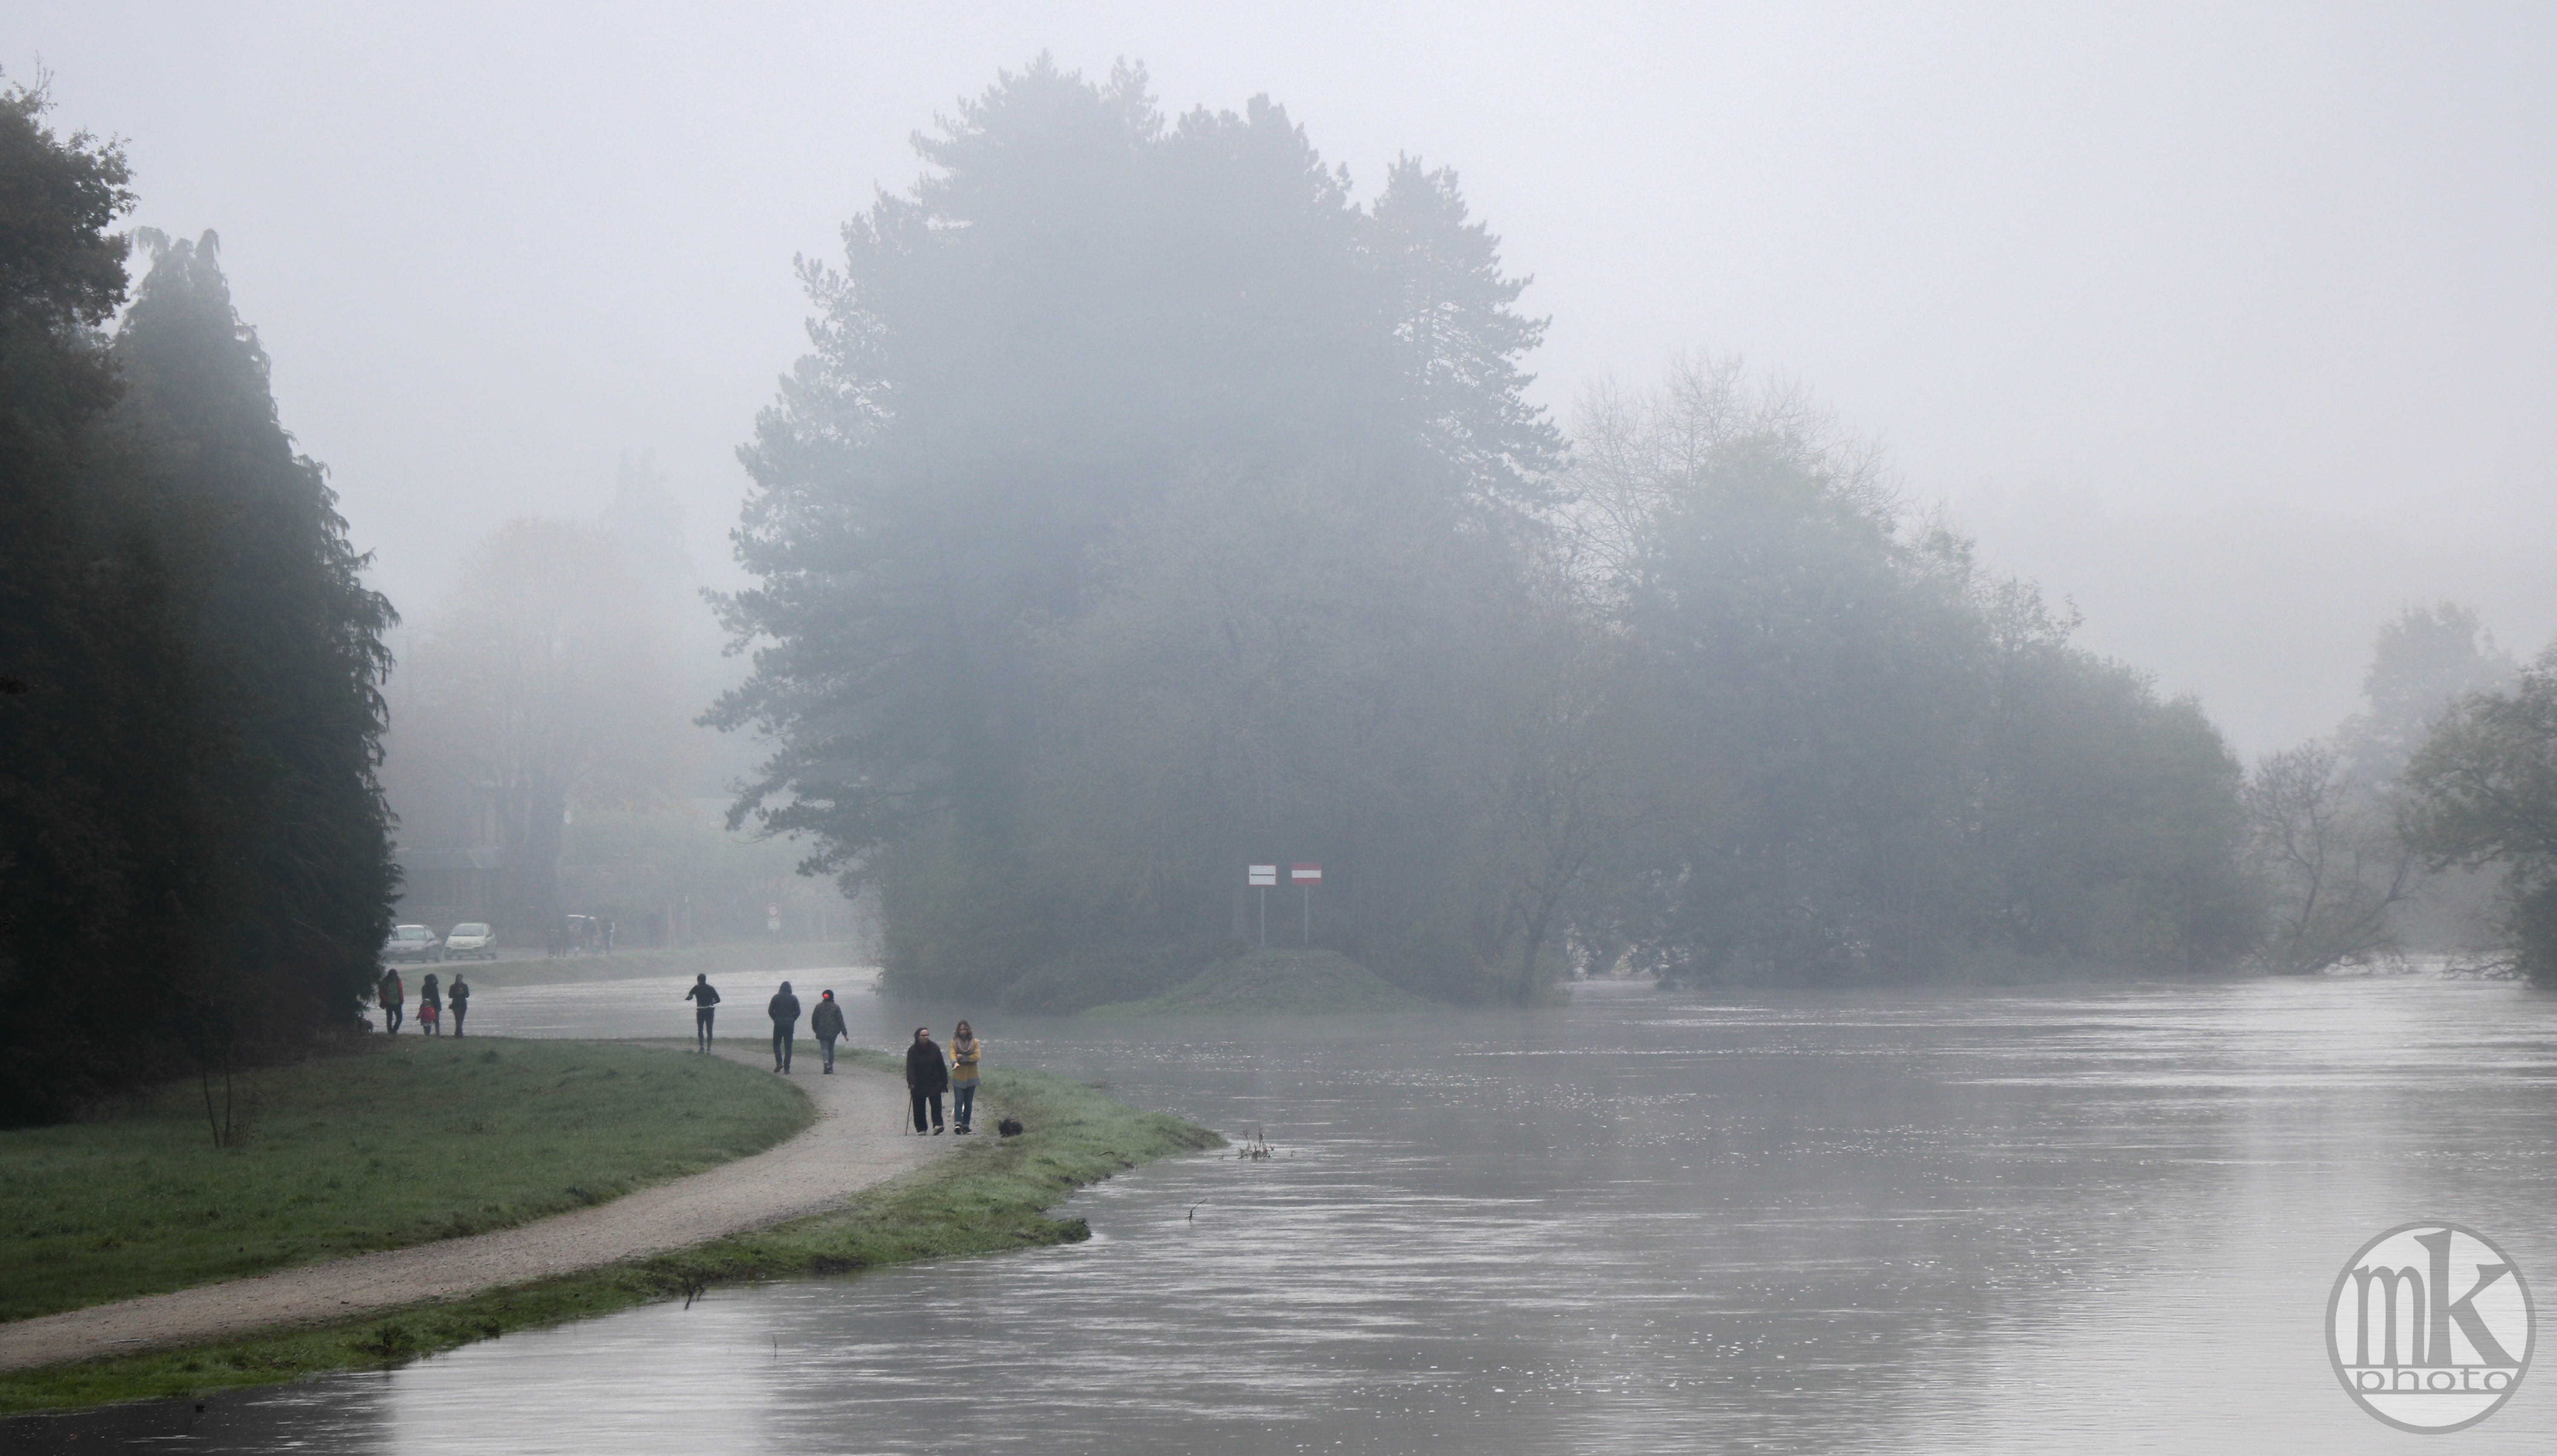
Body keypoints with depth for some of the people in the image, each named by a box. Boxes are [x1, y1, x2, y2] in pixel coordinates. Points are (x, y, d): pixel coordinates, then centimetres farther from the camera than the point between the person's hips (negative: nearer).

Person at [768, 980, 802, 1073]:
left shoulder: (776, 997, 0)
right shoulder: (794, 999, 1)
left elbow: (770, 1010, -3)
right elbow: (798, 1012, -2)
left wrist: (776, 1019, 9)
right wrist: (792, 1021, 11)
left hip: (778, 1024, -1)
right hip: (790, 1026, 1)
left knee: (776, 1044, 12)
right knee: (788, 1046, 4)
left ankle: (779, 1062, -9)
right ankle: (787, 1068, -1)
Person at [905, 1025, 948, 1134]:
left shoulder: (935, 1049, 7)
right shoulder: (913, 1051, -1)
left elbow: (941, 1066, 11)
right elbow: (910, 1068, -9)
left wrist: (944, 1082, 8)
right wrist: (911, 1082, -22)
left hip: (934, 1084, 1)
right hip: (919, 1085, -1)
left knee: (936, 1105, -11)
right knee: (919, 1108, 3)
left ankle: (937, 1125, -17)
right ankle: (921, 1128, 11)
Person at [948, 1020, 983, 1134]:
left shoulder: (975, 1042, 6)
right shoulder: (954, 1042, 4)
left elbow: (977, 1056, -6)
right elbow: (953, 1054, -12)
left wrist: (963, 1058, -12)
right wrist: (955, 1063, -32)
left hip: (971, 1077, 2)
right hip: (958, 1077, -2)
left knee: (969, 1103, 4)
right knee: (959, 1101, -14)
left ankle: (966, 1125, 10)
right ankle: (958, 1124, -23)